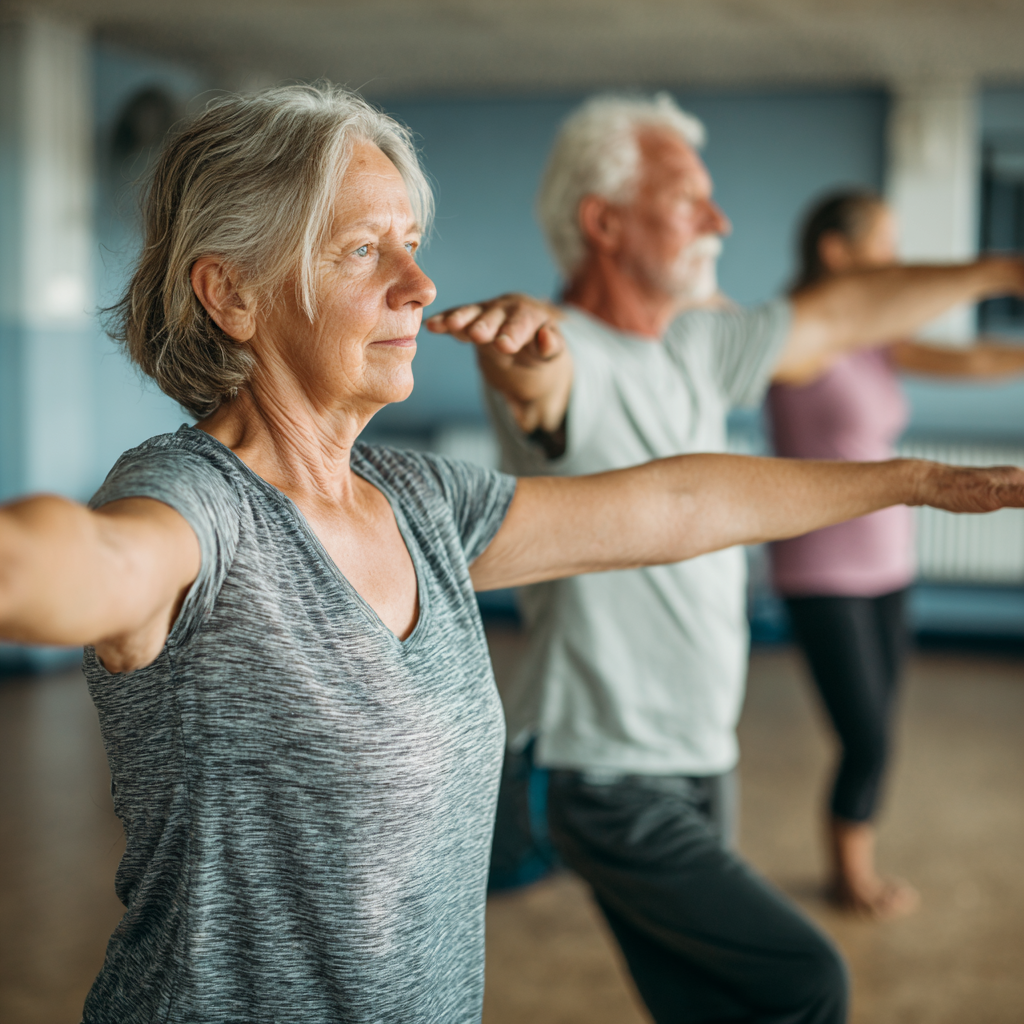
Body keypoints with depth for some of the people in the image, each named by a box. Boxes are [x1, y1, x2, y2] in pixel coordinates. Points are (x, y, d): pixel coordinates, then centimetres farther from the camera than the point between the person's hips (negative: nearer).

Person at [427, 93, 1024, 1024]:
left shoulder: (697, 345, 7)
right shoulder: (568, 357, -19)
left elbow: (841, 315, 19)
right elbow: (538, 370, -43)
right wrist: (523, 330, -67)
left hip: (700, 758, 8)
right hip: (610, 781, -8)